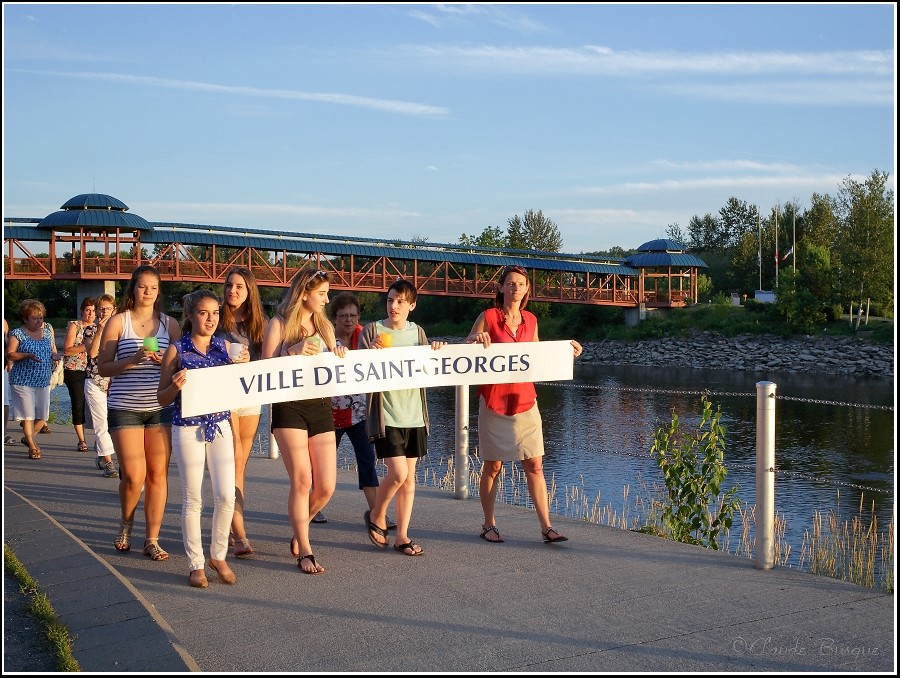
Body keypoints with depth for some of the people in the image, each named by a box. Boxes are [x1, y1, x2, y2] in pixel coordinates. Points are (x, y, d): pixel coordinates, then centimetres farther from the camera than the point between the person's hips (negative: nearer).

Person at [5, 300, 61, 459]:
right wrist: (28, 355, -25)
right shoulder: (17, 333, -4)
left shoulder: (47, 329, 10)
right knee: (28, 415, -2)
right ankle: (32, 446, 10)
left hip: (43, 381, 5)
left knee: (43, 416, 5)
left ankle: (28, 438, 30)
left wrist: (55, 356, -4)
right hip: (23, 380, -5)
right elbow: (9, 355, -11)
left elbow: (53, 350, 18)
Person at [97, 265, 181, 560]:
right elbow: (103, 367, 0)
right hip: (124, 408, -2)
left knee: (158, 474, 1)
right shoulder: (118, 321, 2)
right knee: (134, 476, -7)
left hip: (160, 408, 2)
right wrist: (133, 360, -16)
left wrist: (165, 361, -9)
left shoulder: (169, 323, 9)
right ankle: (126, 524, 23)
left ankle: (152, 540, 10)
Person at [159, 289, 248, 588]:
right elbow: (162, 398, 1)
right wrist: (175, 386, -20)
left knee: (226, 496, -1)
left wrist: (242, 365, -3)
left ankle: (218, 556, 18)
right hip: (188, 428, -3)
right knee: (193, 499, 3)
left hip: (220, 426, 3)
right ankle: (196, 564, 15)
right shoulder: (177, 349, -3)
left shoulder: (225, 346, 6)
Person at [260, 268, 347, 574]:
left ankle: (299, 531, 28)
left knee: (326, 486, 0)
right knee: (302, 481, -7)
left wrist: (340, 357, -2)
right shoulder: (279, 324, 0)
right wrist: (294, 351, -17)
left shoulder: (325, 325, 15)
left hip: (321, 407, 5)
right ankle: (304, 552, 6)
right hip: (290, 408, -5)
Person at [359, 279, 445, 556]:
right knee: (398, 473, -13)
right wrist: (372, 351, -22)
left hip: (414, 415, 5)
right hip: (385, 414, -5)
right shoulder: (372, 330, -4)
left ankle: (402, 536, 16)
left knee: (409, 476, 7)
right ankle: (376, 516, 15)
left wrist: (436, 352, -5)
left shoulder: (418, 332, 10)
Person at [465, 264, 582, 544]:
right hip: (494, 402, -3)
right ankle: (488, 525, 18)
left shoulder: (530, 320, 9)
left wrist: (565, 351, 9)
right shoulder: (488, 317, -3)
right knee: (493, 465, 5)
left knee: (534, 465, 0)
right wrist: (477, 339, -22)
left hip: (525, 401, 3)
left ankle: (546, 527, 2)